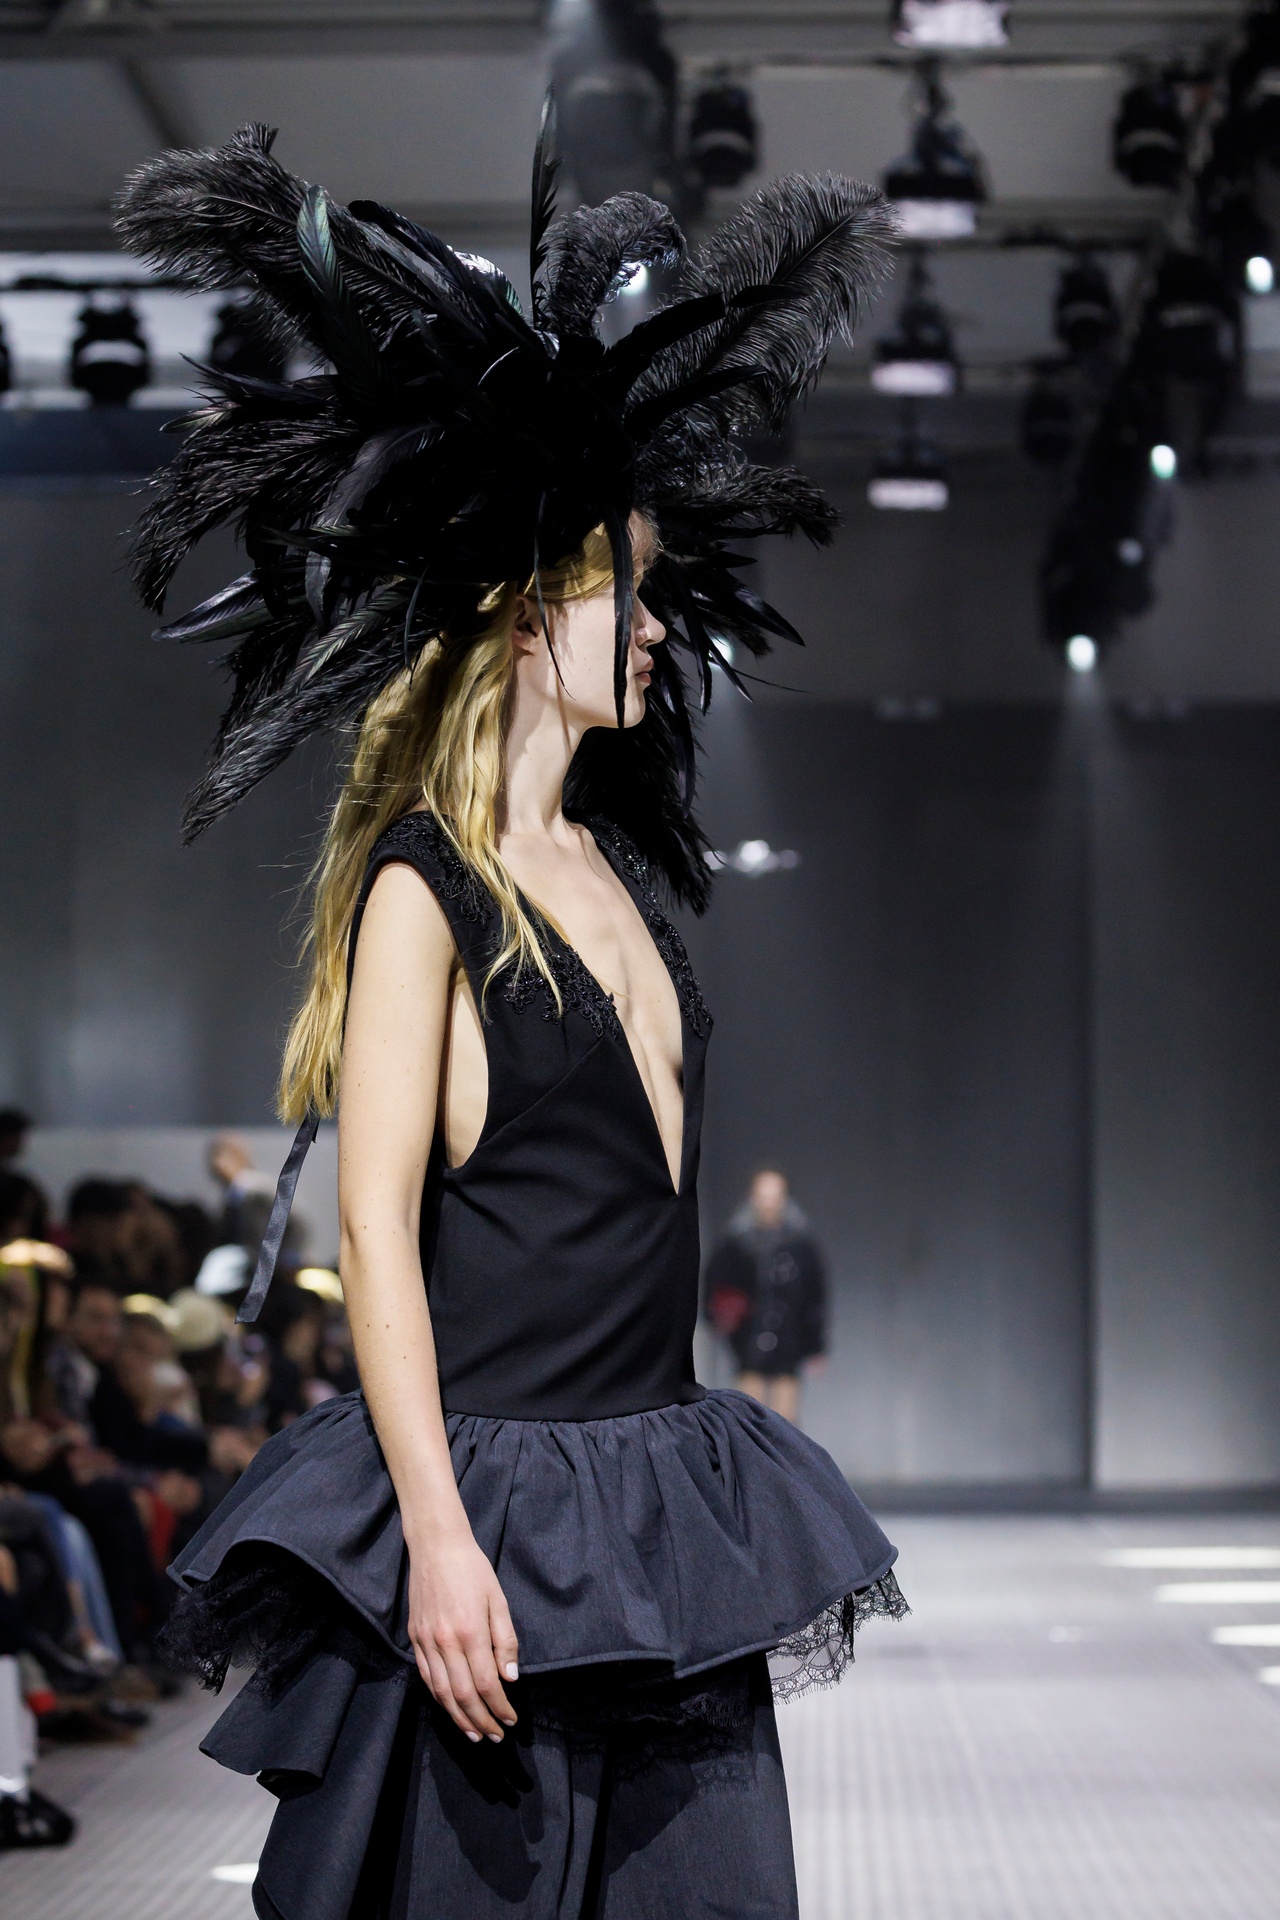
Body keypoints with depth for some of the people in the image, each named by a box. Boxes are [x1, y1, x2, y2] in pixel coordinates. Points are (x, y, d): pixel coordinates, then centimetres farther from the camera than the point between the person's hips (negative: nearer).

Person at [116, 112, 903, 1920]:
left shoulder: (622, 871, 14)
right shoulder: (424, 888, -8)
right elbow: (376, 1227, -13)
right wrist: (439, 1538, -19)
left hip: (660, 1487, 7)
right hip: (493, 1494, -7)